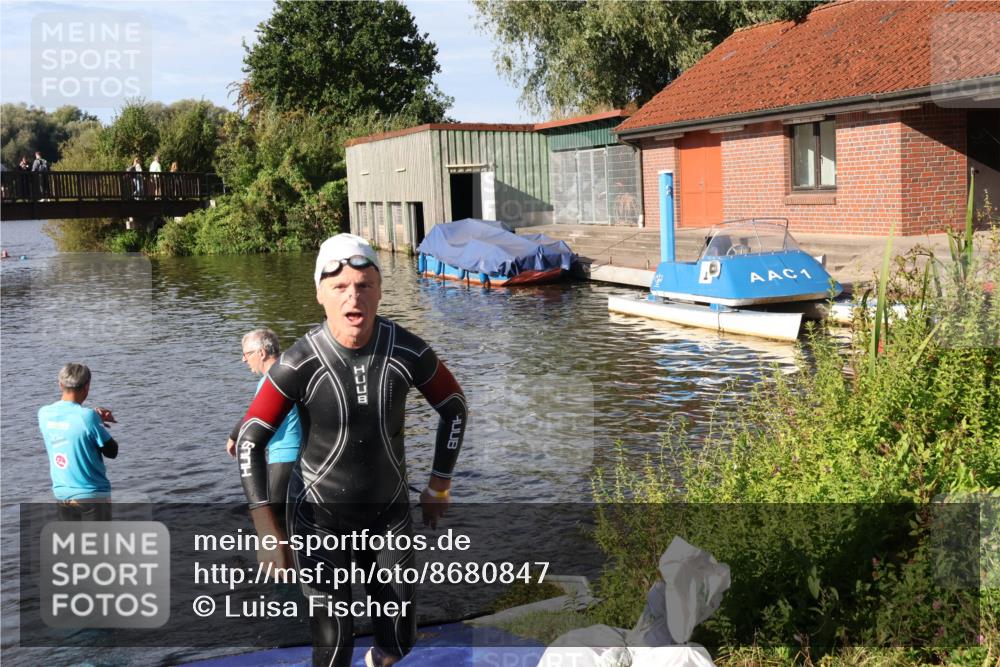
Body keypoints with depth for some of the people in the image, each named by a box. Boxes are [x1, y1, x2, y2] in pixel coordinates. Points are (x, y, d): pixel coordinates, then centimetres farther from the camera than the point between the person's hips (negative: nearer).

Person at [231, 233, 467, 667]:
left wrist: (440, 485, 6)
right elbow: (248, 440, -15)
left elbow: (453, 406, 3)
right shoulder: (300, 363, -22)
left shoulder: (408, 353, -16)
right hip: (319, 517, -2)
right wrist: (267, 530, -21)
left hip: (389, 512, 3)